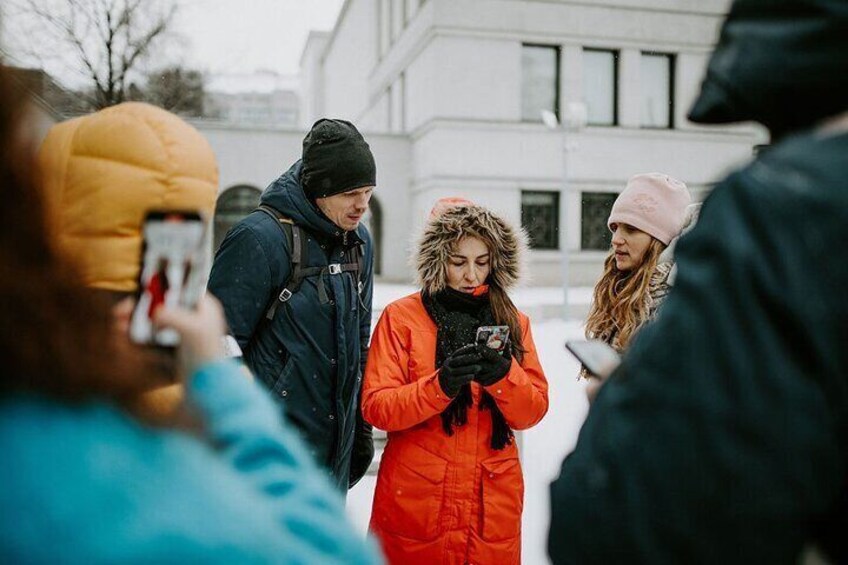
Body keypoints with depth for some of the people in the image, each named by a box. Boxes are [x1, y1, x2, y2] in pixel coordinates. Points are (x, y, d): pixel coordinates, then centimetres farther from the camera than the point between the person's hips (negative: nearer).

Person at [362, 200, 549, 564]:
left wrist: (504, 376, -20)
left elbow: (533, 412, 0)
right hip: (415, 499, -2)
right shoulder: (401, 316, -4)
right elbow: (375, 407, -10)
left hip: (494, 501, 3)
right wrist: (440, 384, -26)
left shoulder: (513, 321, 5)